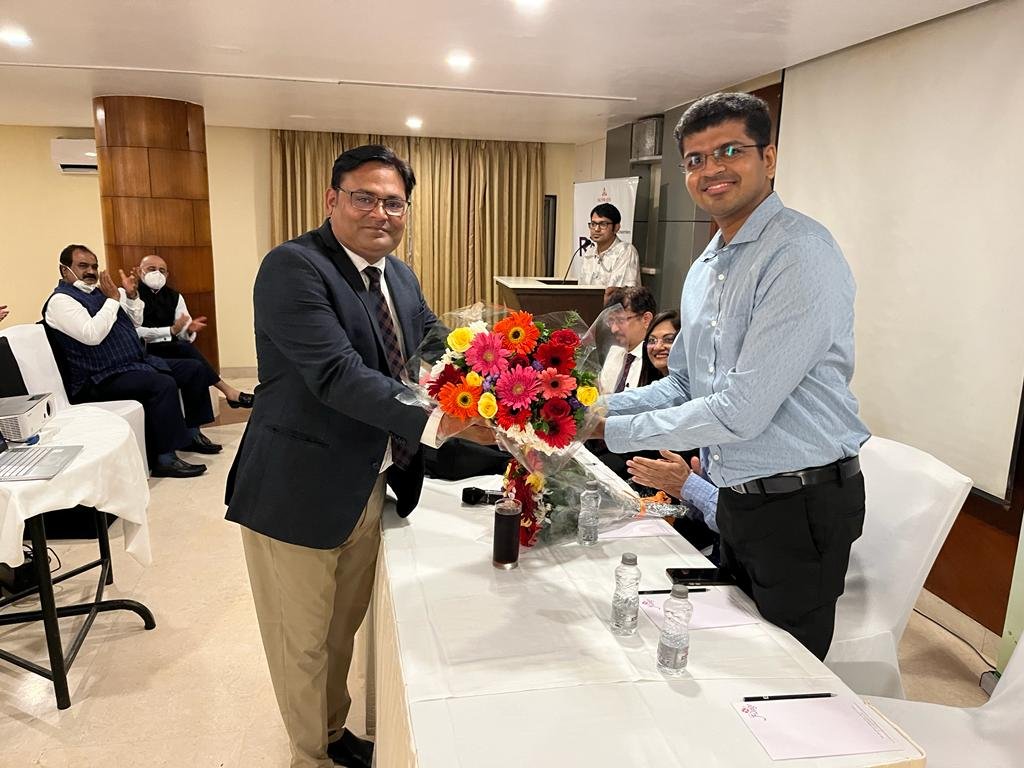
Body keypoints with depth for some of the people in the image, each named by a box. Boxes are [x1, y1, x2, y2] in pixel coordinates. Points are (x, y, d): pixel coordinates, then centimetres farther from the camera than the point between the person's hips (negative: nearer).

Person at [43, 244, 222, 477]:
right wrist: (112, 299, -17)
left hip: (136, 363, 9)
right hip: (102, 379, -9)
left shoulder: (99, 291, 16)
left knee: (192, 368, 7)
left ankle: (191, 432, 13)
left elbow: (135, 322, 22)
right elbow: (91, 335, -24)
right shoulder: (61, 300, -9)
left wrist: (131, 296, 5)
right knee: (163, 383, -32)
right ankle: (164, 459, -28)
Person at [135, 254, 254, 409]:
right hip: (145, 352, -5)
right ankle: (228, 391, -23)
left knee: (194, 365, -27)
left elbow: (184, 336, 6)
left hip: (170, 349, 5)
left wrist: (189, 330, -19)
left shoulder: (174, 296, 12)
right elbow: (135, 332, -17)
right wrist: (172, 330, -25)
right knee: (186, 349, -27)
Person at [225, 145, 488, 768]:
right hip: (299, 494, -7)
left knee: (344, 630, 25)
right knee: (304, 641, 14)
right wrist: (436, 423, -39)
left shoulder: (401, 278, 8)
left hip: (371, 488, 7)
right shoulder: (293, 266, -18)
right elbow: (337, 374, -29)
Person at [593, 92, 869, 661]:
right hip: (734, 500, 8)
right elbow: (681, 385, 13)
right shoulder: (705, 268, 10)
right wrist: (597, 406, -4)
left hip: (798, 505, -8)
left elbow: (742, 411, -26)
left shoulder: (801, 255, -20)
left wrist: (608, 430, -19)